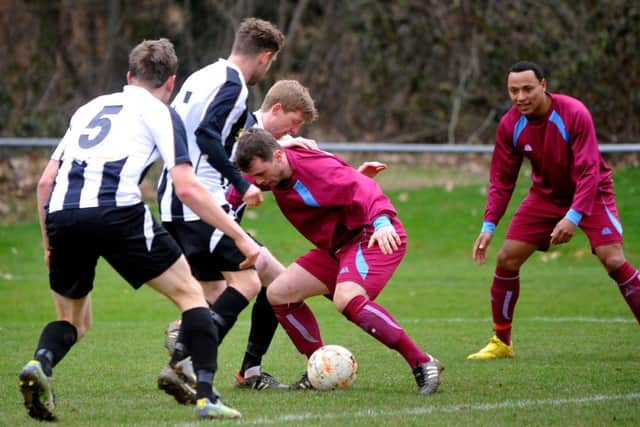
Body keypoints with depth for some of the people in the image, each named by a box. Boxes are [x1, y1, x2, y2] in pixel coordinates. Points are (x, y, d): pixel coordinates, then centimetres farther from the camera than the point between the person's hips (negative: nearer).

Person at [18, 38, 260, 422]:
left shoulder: (90, 108, 30)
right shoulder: (160, 113, 14)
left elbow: (46, 181, 23)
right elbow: (187, 188, 2)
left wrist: (49, 243, 32)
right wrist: (241, 237, 7)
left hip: (62, 215, 5)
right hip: (116, 211, -5)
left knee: (74, 320, 22)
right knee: (190, 293, 12)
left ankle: (40, 363, -10)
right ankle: (206, 396, -1)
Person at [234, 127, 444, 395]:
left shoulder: (314, 166, -23)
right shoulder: (272, 174, 2)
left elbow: (362, 188, -32)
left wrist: (382, 221, -49)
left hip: (375, 238, -9)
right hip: (336, 247, 9)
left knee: (346, 299, -33)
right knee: (279, 293, 0)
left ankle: (422, 364, -28)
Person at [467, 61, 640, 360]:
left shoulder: (574, 114, -26)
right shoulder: (510, 126, -12)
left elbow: (589, 172, -28)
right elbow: (501, 180, -4)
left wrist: (574, 217, -38)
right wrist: (488, 225, -14)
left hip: (590, 192, -4)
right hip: (546, 195, 4)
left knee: (613, 261, -20)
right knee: (507, 258, -6)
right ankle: (501, 342, 9)